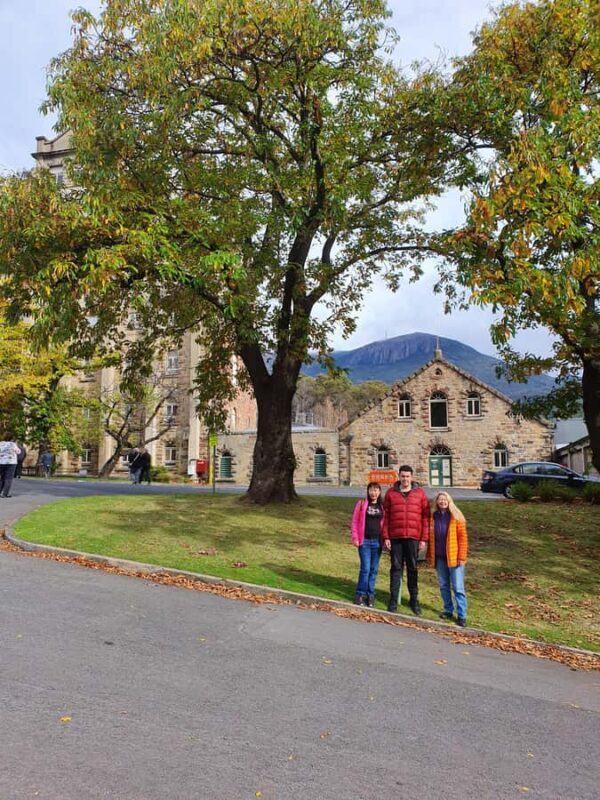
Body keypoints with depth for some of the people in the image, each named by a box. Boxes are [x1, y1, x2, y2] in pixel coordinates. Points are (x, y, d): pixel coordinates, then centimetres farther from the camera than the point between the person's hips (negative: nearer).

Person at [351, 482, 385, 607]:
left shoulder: (382, 506, 6)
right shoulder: (361, 504, 1)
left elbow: (386, 523, 8)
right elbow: (355, 521, 2)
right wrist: (355, 538, -4)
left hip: (377, 541, 2)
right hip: (364, 541, -2)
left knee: (374, 569, 7)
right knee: (365, 568, -6)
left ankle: (370, 594, 17)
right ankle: (361, 594, 5)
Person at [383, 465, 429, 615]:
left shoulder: (420, 493, 3)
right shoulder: (391, 493, 4)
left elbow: (425, 517, 2)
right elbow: (386, 516, 3)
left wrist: (424, 538, -3)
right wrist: (385, 537, -2)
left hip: (413, 538, 0)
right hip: (395, 537, 0)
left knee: (412, 569, 10)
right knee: (396, 568, 6)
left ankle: (414, 600, 21)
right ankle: (393, 601, 13)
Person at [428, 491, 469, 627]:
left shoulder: (456, 516, -5)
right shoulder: (433, 517, 6)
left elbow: (463, 537, -7)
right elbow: (431, 538, 12)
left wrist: (461, 557, -11)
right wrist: (430, 555, 9)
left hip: (453, 558, -4)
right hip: (439, 558, 4)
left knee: (458, 588, -2)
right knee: (443, 586, 13)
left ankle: (461, 615, 4)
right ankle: (448, 610, 26)